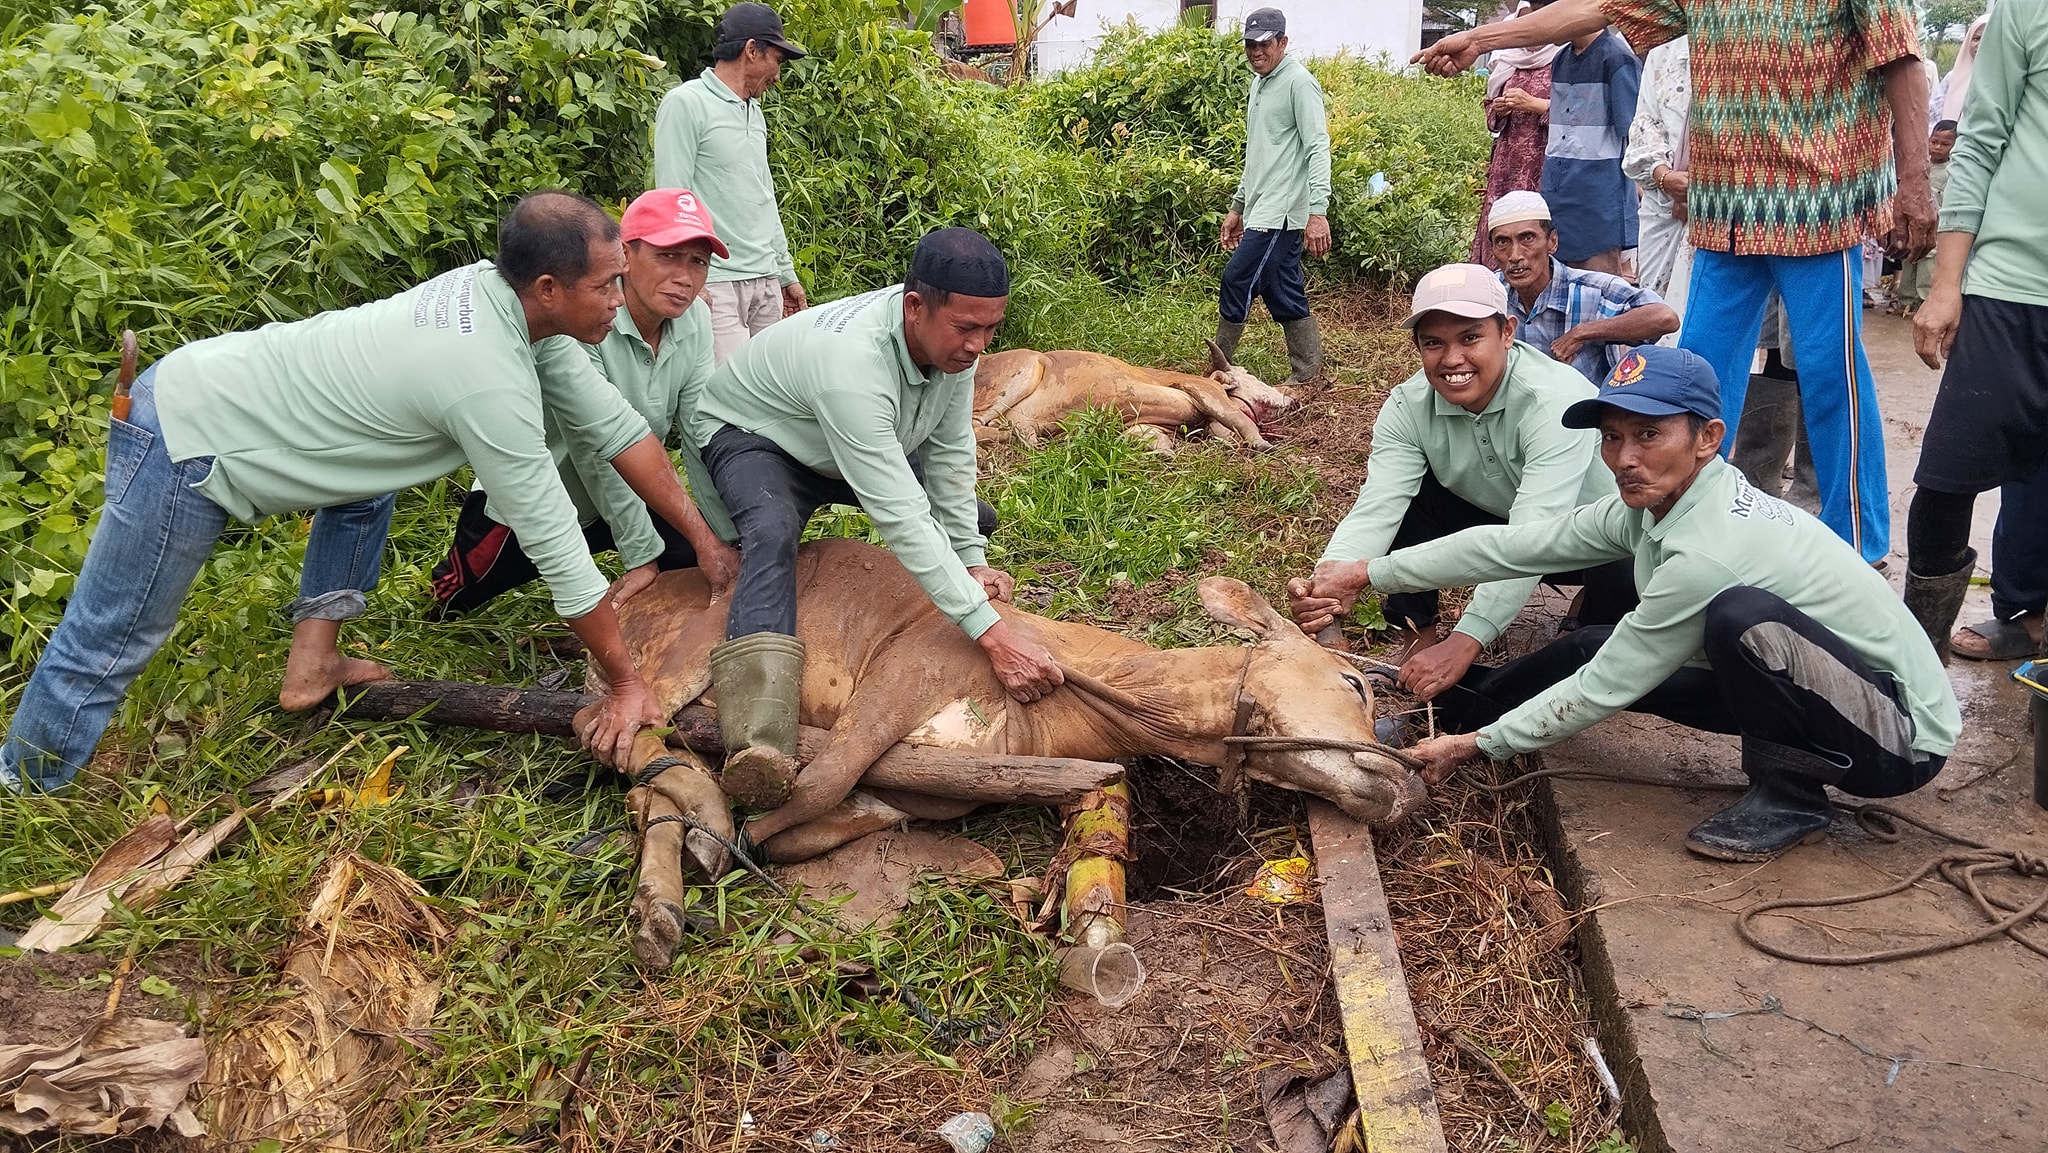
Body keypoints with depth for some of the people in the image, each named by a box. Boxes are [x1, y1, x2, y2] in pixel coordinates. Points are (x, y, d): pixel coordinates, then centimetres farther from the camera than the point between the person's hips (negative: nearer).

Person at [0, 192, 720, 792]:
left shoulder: (494, 287, -3)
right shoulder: (491, 383, -27)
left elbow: (613, 426, 2)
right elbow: (555, 543, -23)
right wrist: (625, 684, -14)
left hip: (205, 384, 9)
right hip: (181, 449, -9)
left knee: (366, 477, 25)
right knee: (104, 650, 1)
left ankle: (312, 664, 24)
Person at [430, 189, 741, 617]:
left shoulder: (695, 318, -10)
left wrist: (723, 537, -20)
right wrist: (641, 556, -29)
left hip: (626, 497, 5)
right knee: (453, 611, 4)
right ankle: (450, 577, 38)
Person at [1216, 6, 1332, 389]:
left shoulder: (1298, 83, -9)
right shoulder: (1259, 84, 19)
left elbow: (1318, 149, -16)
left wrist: (1318, 212, -25)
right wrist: (1237, 206, 26)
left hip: (1281, 212, -9)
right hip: (1262, 210, 9)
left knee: (1236, 282, -10)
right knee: (1283, 294, 8)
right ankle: (1307, 376, 12)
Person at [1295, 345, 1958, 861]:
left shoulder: (1707, 551, -30)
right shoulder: (1651, 503, -4)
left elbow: (1606, 690, -21)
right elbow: (1516, 546, 0)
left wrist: (1477, 747, -11)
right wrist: (1365, 577, 1)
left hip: (1904, 735, -9)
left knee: (1742, 615, -36)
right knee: (1594, 649, 4)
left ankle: (1788, 797, -12)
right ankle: (1458, 704, 28)